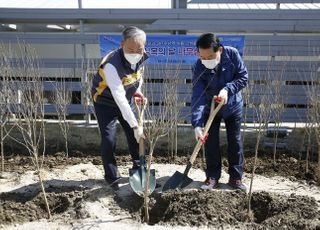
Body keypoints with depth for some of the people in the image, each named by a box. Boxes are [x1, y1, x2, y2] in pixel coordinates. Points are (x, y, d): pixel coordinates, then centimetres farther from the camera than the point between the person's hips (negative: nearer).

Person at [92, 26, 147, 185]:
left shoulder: (141, 58, -16)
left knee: (136, 135, 7)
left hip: (127, 100, 6)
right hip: (105, 102, -6)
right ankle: (111, 178, 7)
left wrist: (137, 90, -5)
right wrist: (135, 125, -41)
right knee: (109, 139, -10)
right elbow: (119, 98, -41)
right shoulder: (111, 65, -37)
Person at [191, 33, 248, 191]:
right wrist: (197, 124, -39)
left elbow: (243, 76, -15)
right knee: (210, 142, 2)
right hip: (210, 108, 0)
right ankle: (212, 176, 17)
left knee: (235, 141, 7)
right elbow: (197, 97, -30)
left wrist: (227, 89, -33)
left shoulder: (232, 54, -24)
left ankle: (236, 177, 19)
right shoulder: (198, 68, -26)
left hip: (233, 106, 1)